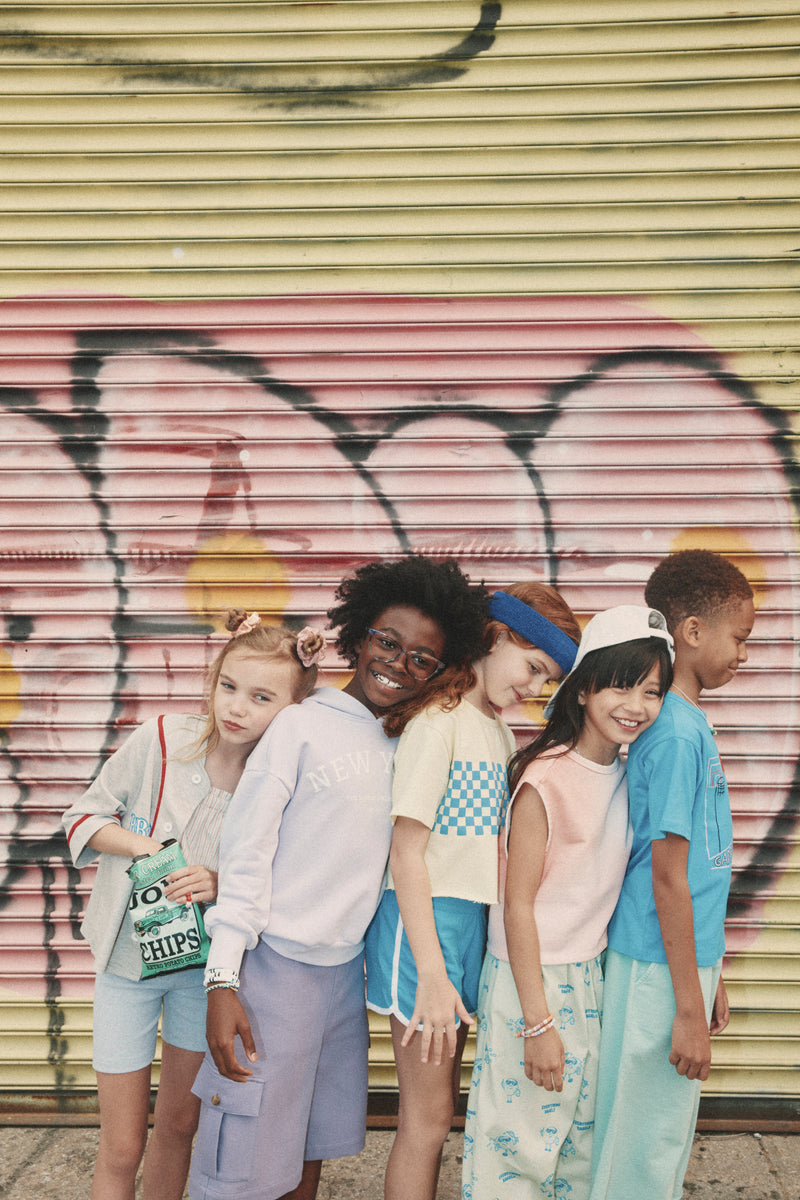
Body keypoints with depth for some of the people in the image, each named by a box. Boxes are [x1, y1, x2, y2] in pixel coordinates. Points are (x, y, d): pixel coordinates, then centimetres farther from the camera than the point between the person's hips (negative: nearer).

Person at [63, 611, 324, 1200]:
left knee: (180, 1124, 20)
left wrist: (223, 887, -23)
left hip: (207, 965, 2)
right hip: (128, 958, -1)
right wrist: (139, 845, -24)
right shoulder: (160, 741, -19)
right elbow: (84, 815, -6)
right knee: (122, 1147, 8)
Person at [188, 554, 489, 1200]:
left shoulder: (403, 748, 7)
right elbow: (246, 853, -10)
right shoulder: (302, 725, -9)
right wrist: (222, 981, -14)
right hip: (277, 965, -5)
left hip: (347, 968, 6)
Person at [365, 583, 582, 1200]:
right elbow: (407, 852, -16)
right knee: (427, 1115, 2)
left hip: (472, 917, 8)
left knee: (442, 1102, 17)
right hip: (425, 917, -8)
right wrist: (432, 975, -18)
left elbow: (487, 837, 12)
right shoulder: (438, 720, -14)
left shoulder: (501, 729, 12)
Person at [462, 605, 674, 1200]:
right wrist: (538, 1023, -17)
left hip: (591, 974, 7)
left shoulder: (625, 778, 2)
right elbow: (516, 905, -17)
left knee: (584, 1133, 19)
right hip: (531, 977, -7)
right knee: (520, 1138, 5)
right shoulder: (544, 780, -20)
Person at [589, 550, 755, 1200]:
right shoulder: (676, 734, -20)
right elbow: (668, 877, -20)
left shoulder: (689, 722, 9)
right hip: (662, 970, -9)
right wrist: (689, 1006, -17)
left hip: (689, 958, 9)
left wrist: (709, 977, 18)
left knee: (669, 1134, 20)